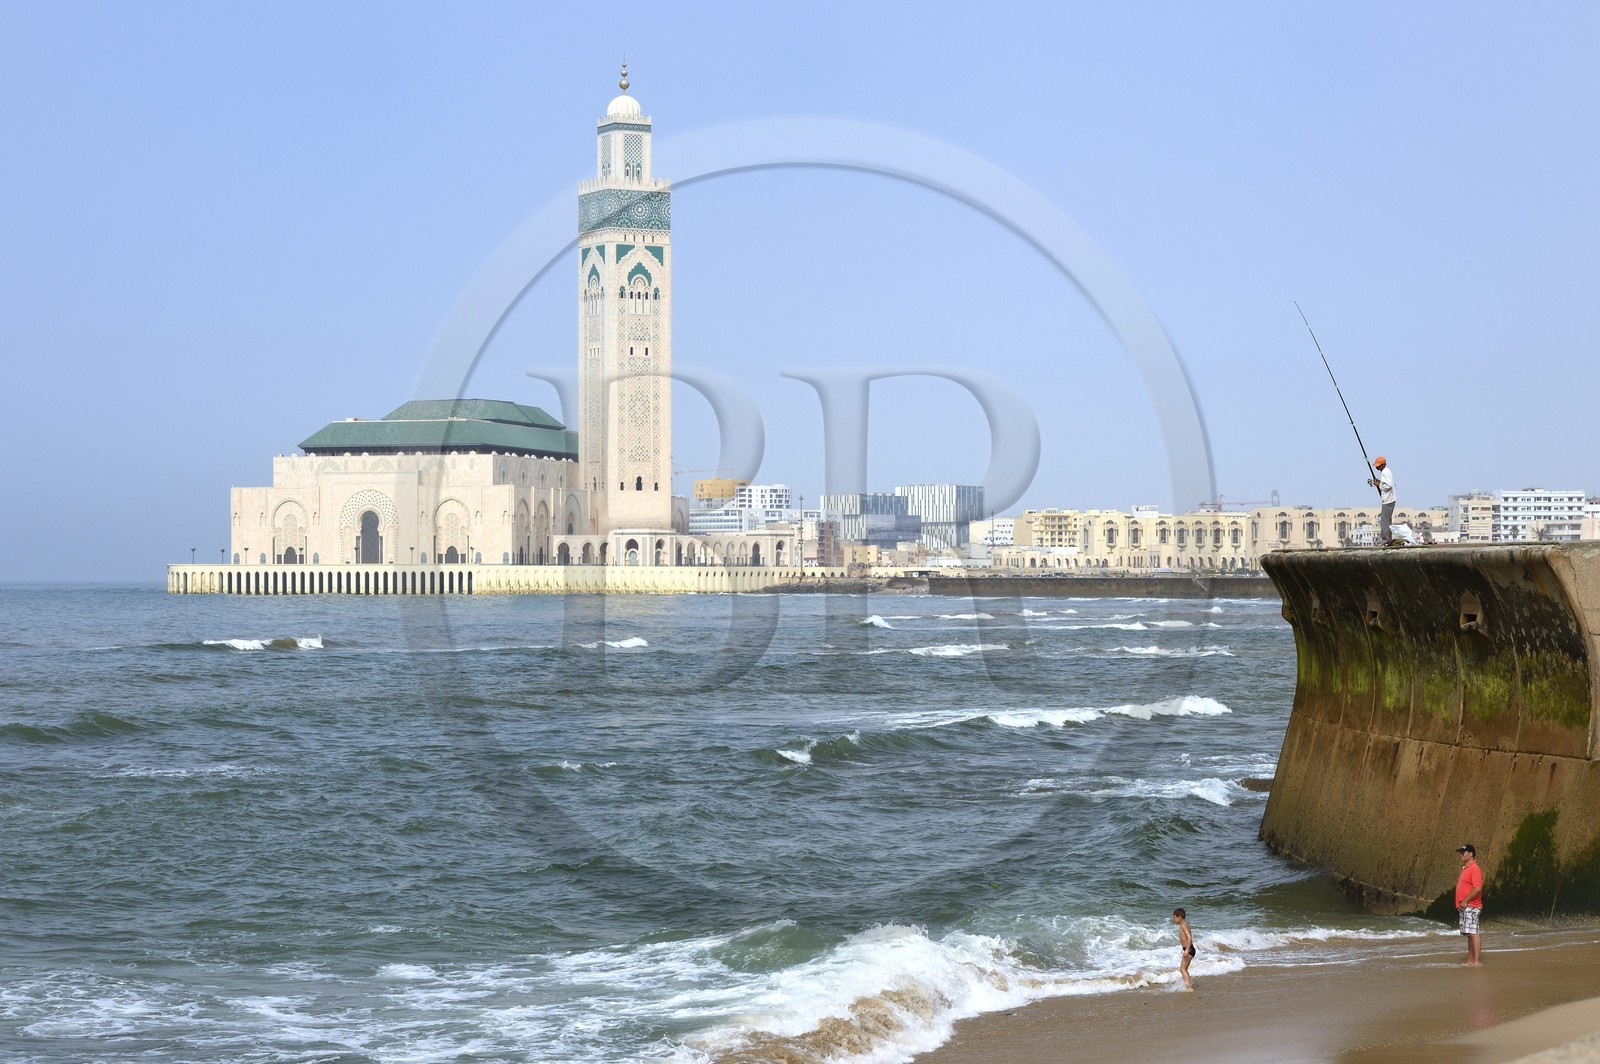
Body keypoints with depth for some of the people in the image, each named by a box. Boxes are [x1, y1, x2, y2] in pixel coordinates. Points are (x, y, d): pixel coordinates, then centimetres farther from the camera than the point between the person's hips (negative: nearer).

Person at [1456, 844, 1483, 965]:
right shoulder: (1465, 869, 19)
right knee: (1469, 934, 12)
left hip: (1471, 906, -11)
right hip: (1464, 907, 11)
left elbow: (1477, 888, -22)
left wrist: (1465, 901, -20)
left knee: (1473, 933, -13)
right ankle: (1470, 960, 16)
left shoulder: (1474, 869, -13)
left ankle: (1477, 960, -16)